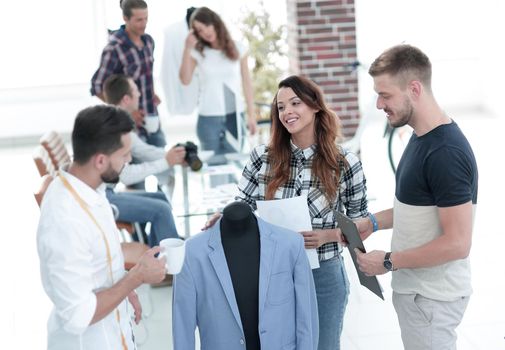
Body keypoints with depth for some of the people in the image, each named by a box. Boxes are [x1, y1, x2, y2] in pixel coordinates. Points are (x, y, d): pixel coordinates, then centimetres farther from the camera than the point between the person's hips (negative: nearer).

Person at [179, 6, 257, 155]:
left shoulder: (237, 49, 3)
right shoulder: (197, 52, 0)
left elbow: (246, 83, 7)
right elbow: (185, 80, -11)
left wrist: (251, 114, 5)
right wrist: (187, 49, -11)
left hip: (235, 116, 1)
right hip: (208, 118, -1)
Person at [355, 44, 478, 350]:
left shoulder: (446, 153, -25)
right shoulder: (421, 138, 6)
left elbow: (457, 243, -26)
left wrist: (388, 262, -18)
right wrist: (375, 222, 6)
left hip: (432, 298, -9)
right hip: (413, 287, 9)